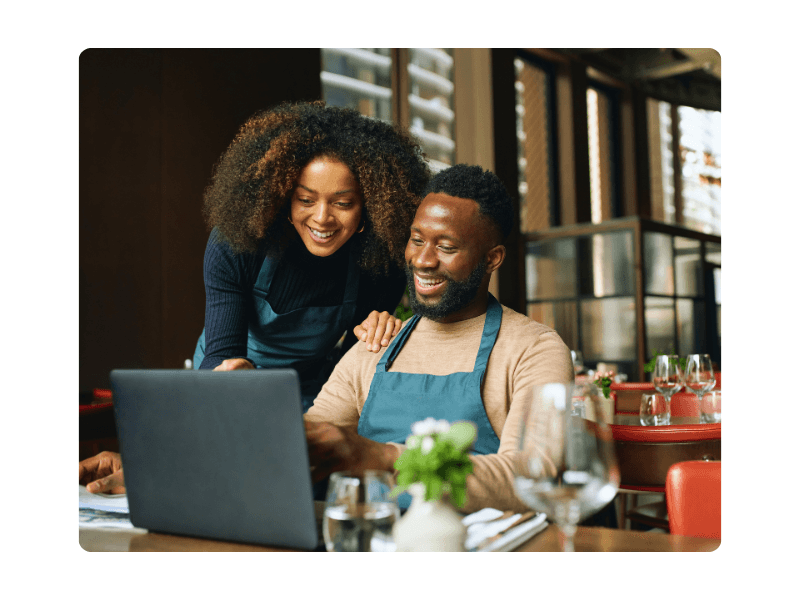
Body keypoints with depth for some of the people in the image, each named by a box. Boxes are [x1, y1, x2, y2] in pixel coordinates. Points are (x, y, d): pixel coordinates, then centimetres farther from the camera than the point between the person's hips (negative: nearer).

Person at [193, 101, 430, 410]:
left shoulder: (381, 257, -20)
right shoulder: (233, 246, -23)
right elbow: (221, 352, -28)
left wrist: (377, 330, -28)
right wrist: (229, 369, -51)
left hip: (314, 395, 3)